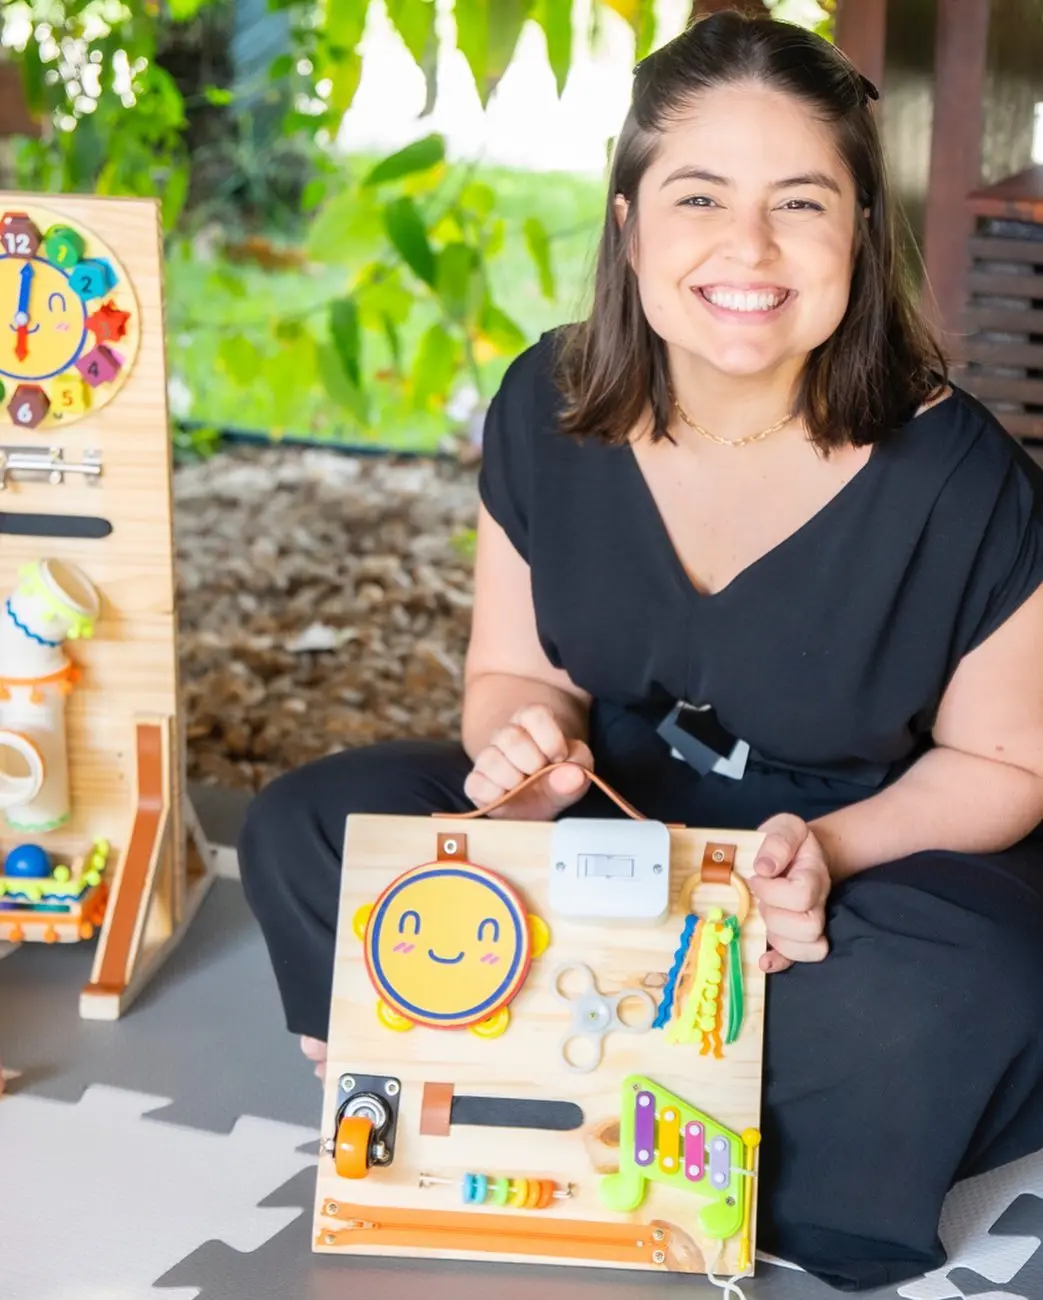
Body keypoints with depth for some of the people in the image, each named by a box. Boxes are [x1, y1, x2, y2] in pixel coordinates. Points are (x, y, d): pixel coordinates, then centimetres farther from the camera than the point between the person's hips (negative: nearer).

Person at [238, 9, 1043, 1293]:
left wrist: (831, 849, -27)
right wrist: (527, 737, -23)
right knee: (300, 832, -15)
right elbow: (513, 670, 2)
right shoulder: (548, 410, -9)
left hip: (871, 862, -3)